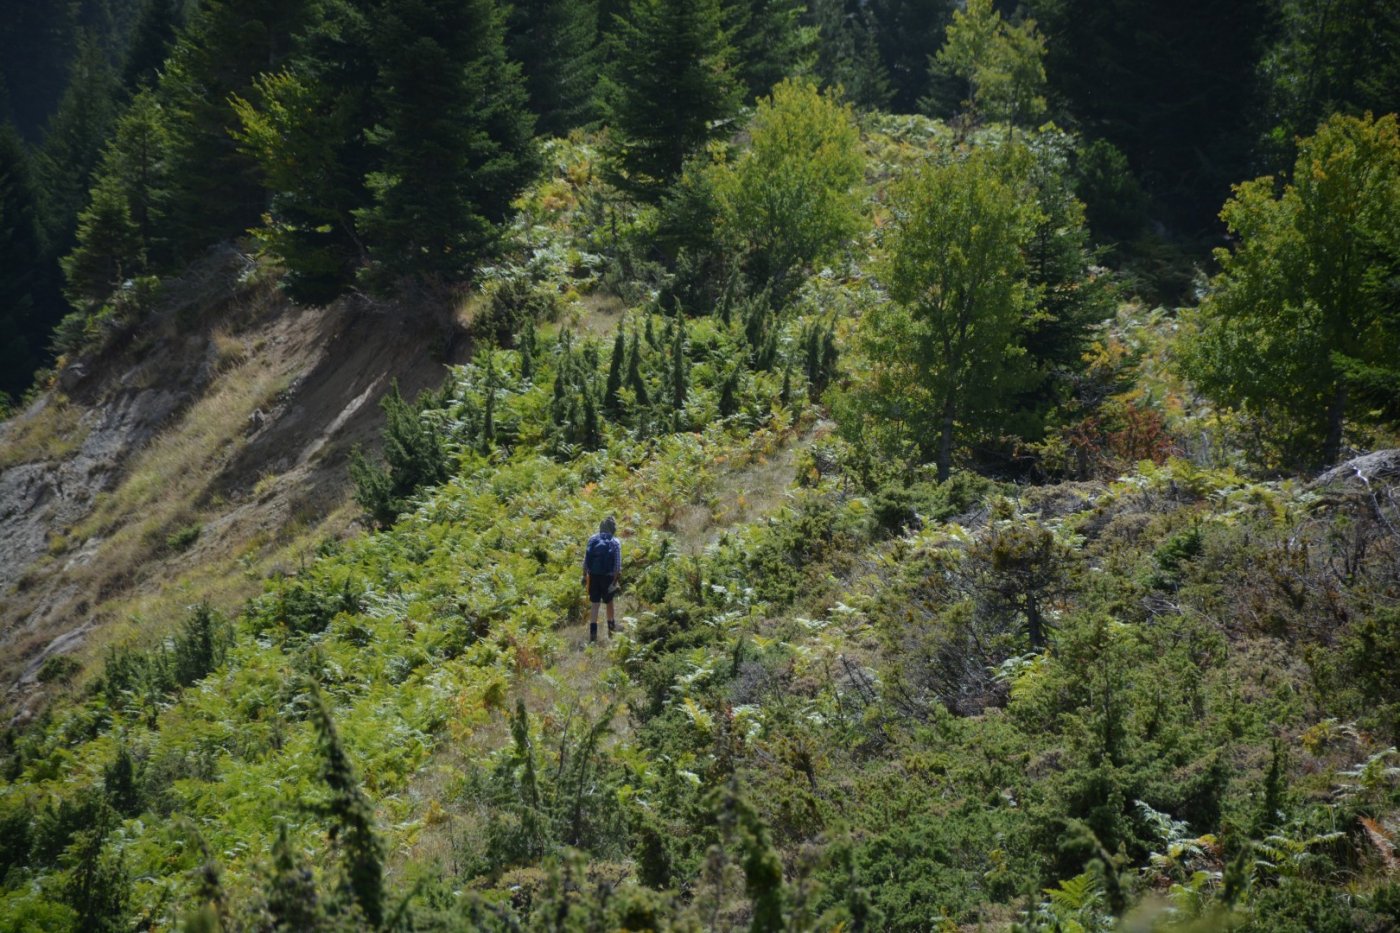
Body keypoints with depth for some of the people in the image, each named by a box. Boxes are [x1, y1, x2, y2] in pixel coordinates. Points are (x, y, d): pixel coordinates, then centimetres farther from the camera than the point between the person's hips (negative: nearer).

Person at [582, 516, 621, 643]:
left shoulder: (592, 540, 2)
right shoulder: (615, 543, -5)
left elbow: (586, 560, 2)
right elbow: (618, 564, -9)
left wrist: (584, 576, 9)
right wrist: (617, 579, -4)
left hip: (593, 575, 1)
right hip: (608, 576, -1)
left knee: (594, 603, 3)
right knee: (609, 601, 18)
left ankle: (593, 631, -4)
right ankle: (611, 626, 33)